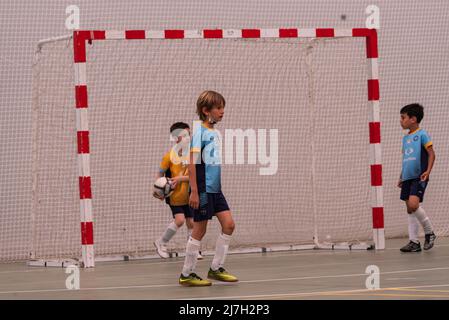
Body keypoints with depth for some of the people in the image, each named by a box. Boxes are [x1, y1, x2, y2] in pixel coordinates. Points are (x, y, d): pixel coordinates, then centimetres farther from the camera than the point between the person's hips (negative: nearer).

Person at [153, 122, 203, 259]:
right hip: (174, 195, -4)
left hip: (188, 195, 4)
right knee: (180, 219, -16)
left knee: (191, 222, 4)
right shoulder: (170, 156, -11)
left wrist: (181, 178, -23)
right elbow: (160, 173, -3)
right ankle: (161, 243, 3)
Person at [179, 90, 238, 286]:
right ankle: (187, 274, 7)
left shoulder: (215, 132, 12)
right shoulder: (199, 130, -11)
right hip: (202, 187, -8)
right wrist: (194, 191, -19)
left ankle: (216, 268, 12)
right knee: (200, 230, -3)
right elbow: (192, 162, -16)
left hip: (215, 187, 8)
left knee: (229, 224, 2)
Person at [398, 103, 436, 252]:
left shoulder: (422, 135, -7)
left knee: (413, 204, -21)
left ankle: (429, 232, -2)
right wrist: (401, 177, 21)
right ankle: (414, 242, 9)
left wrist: (428, 171, -19)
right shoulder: (405, 138, 16)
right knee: (410, 209, 5)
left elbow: (431, 154, -9)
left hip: (419, 177, -8)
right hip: (408, 178, 8)